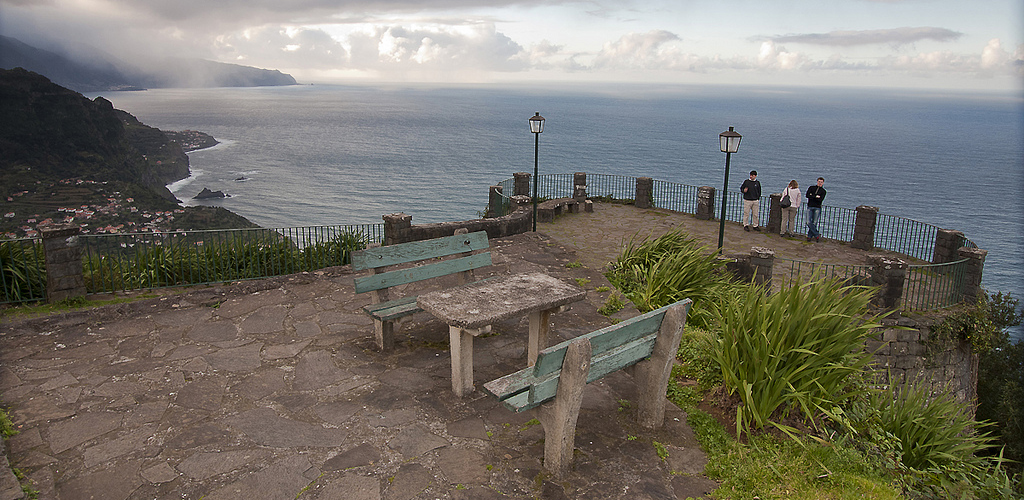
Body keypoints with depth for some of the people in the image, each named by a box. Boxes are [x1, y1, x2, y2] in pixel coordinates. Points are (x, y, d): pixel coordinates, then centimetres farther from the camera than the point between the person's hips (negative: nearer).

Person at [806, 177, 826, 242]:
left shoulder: (823, 191, 8)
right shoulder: (811, 188, 12)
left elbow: (820, 199, -8)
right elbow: (807, 195, -4)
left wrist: (812, 197, -8)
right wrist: (816, 197, -9)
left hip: (817, 208, -1)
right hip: (810, 207, 1)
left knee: (814, 223, -4)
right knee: (809, 222, -8)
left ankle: (810, 236, 5)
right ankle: (817, 234, 3)